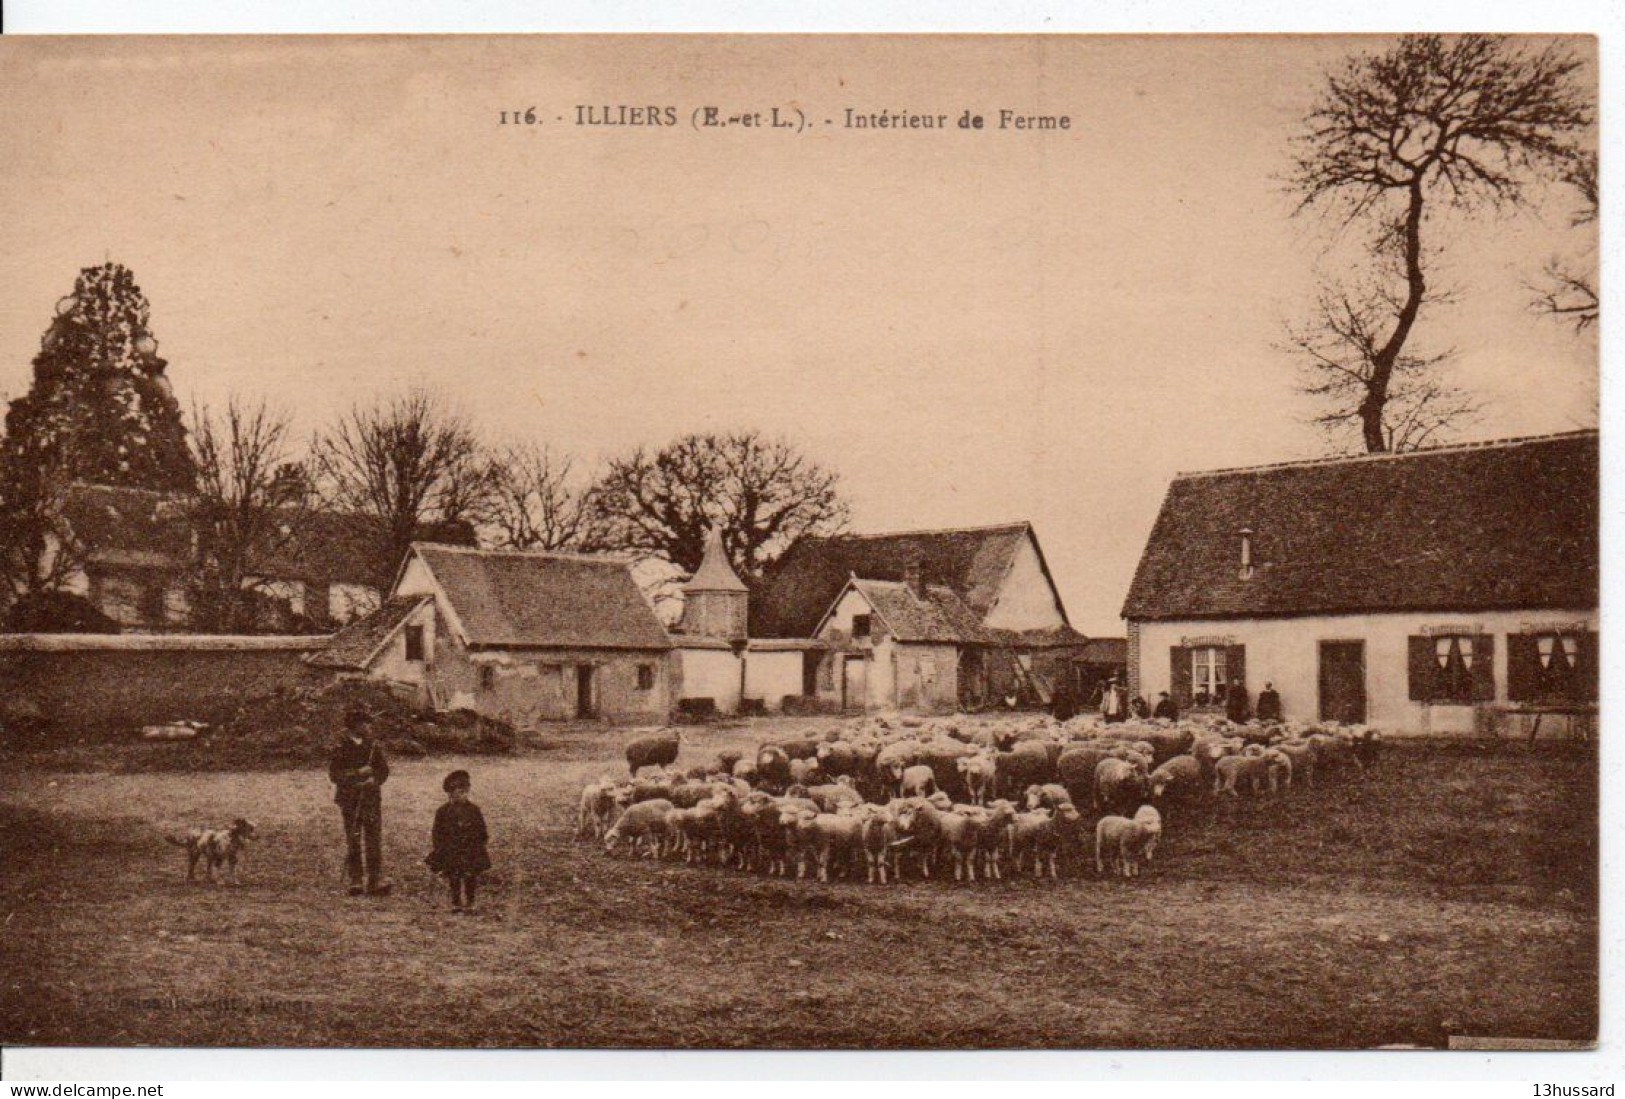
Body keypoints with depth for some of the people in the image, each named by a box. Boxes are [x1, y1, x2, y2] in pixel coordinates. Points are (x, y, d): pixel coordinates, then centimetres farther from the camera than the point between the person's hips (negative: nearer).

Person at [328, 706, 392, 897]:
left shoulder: (372, 745, 8)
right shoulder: (341, 748, -3)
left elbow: (384, 769, 11)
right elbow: (334, 774, -8)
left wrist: (374, 780, -10)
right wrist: (357, 773, -18)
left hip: (371, 798, 3)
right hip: (350, 800, -3)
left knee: (374, 839, -3)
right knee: (353, 841, 2)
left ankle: (375, 881, -3)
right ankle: (355, 881, 8)